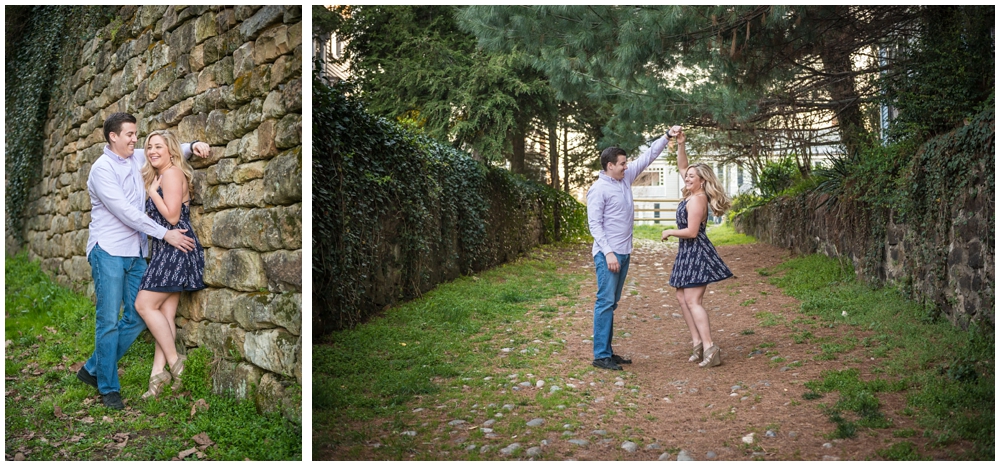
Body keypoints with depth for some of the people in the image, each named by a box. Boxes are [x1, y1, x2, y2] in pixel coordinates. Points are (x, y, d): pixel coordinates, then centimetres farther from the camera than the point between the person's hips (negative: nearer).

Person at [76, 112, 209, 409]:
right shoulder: (102, 168, -10)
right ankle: (108, 388, 8)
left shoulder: (137, 159, 10)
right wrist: (165, 234, -16)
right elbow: (126, 212, -16)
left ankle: (92, 370, 23)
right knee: (109, 321, -3)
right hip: (109, 251, -7)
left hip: (135, 253, 7)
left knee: (137, 318, 7)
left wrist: (192, 147, 6)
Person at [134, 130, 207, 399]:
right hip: (165, 249, 10)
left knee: (144, 304, -8)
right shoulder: (158, 175, 21)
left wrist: (152, 192, -8)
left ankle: (174, 362, -1)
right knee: (164, 313, 5)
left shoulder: (172, 173, -10)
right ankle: (159, 373, 4)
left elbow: (172, 217, -17)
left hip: (174, 248, -10)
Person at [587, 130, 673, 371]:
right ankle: (600, 355, -5)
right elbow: (594, 224, -15)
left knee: (612, 303, 11)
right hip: (608, 254, -9)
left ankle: (607, 351, 16)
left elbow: (648, 156, 19)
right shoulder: (598, 189, -10)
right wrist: (608, 252, -21)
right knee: (605, 302, -8)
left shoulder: (625, 178, 12)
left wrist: (666, 138, 11)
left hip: (624, 252, 9)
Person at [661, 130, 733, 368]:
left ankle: (710, 348, -12)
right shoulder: (693, 193, 8)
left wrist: (669, 232, -7)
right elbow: (682, 167, 19)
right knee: (682, 296, 12)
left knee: (692, 300, -11)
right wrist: (680, 144, 7)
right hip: (688, 252, 10)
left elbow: (691, 232, -22)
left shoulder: (697, 199, -18)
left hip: (696, 252, -10)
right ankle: (697, 342, 14)